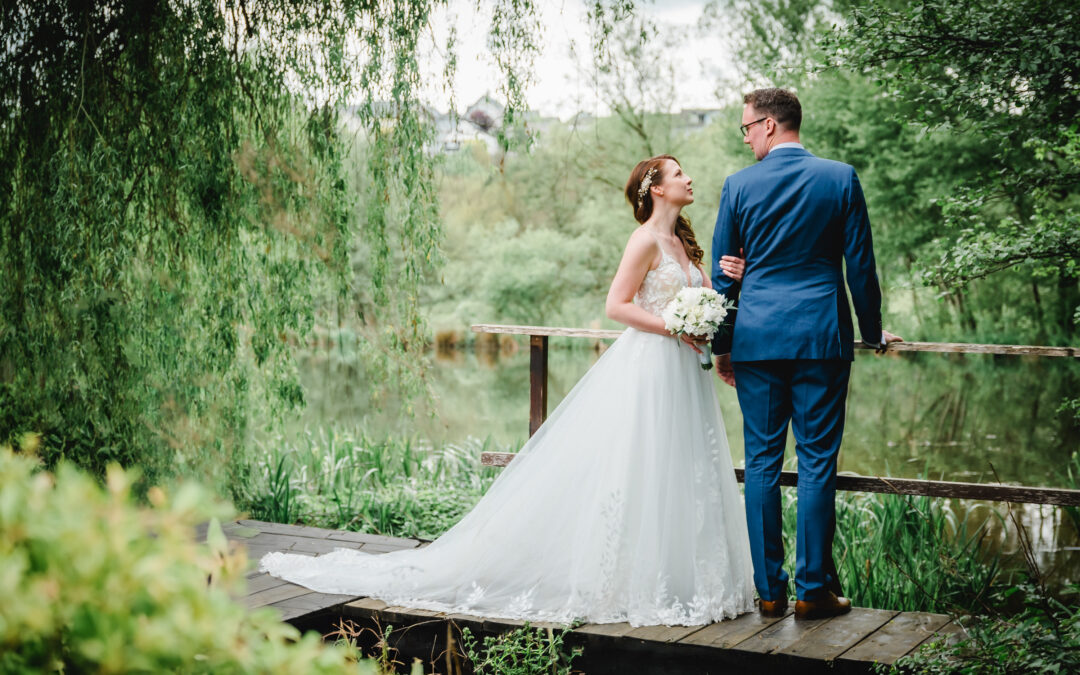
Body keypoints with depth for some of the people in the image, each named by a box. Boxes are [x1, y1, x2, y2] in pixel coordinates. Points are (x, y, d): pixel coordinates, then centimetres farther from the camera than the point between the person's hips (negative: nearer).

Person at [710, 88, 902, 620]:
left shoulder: (739, 185, 1)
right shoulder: (840, 178, 0)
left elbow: (722, 273, 5)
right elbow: (860, 263, 3)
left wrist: (722, 346, 14)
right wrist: (872, 331, 15)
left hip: (755, 337, 1)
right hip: (822, 336, 0)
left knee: (762, 461, 6)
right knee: (817, 461, 3)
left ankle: (768, 589, 10)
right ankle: (813, 590, 5)